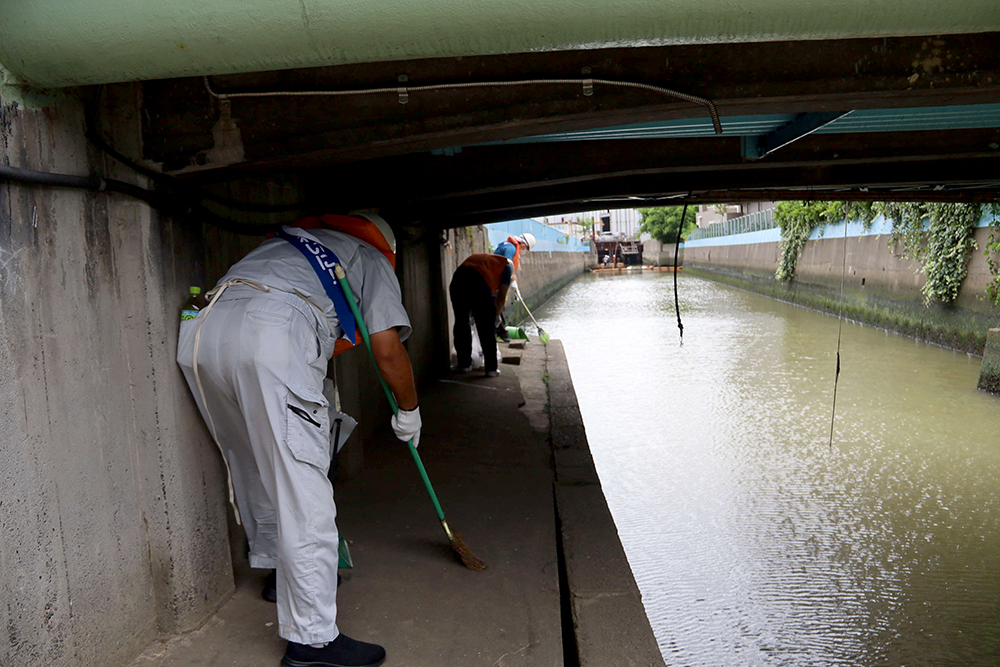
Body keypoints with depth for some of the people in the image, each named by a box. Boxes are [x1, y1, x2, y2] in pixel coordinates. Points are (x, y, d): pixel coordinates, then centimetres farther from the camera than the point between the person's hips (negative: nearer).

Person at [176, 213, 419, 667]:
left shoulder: (286, 240, 39)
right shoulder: (372, 259, 23)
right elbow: (388, 350, 10)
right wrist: (409, 412, 27)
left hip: (202, 328, 8)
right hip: (272, 336, -7)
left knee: (253, 465, 23)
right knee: (301, 487, -4)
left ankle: (276, 567, 40)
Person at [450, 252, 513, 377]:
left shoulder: (479, 257, 39)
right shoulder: (506, 265, 23)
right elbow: (501, 297, 15)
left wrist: (472, 313, 46)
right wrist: (496, 316, 29)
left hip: (456, 280, 5)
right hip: (477, 284, -5)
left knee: (461, 325, 19)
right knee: (487, 329, 7)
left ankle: (464, 364, 28)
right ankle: (491, 368, 12)